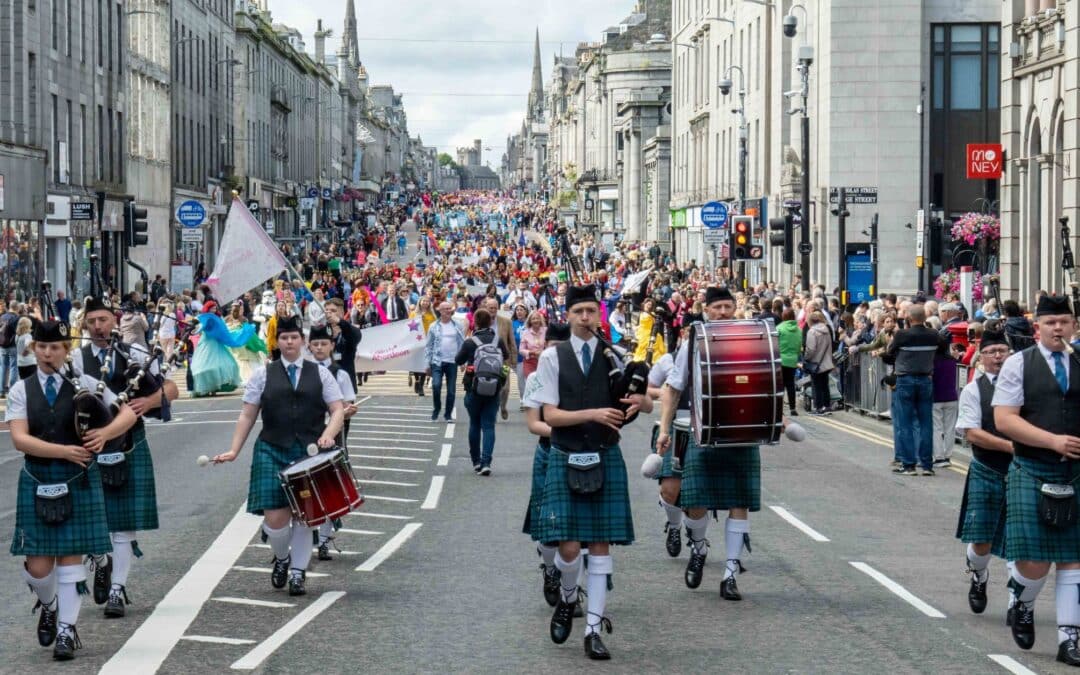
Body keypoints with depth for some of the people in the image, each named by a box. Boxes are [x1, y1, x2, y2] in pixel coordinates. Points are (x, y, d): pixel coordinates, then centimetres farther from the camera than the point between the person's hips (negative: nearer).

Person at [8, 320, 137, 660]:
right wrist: (64, 451, -18)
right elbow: (20, 439, -9)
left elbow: (128, 414, 3)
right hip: (38, 481, 1)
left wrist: (104, 434, -17)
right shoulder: (21, 390, 2)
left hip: (79, 480, -1)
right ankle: (48, 606, 32)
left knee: (71, 556, 1)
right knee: (38, 565, 0)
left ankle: (67, 629, 11)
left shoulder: (86, 384, 2)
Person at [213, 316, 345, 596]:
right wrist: (234, 450, 0)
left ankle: (298, 572, 17)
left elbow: (337, 410, 5)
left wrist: (328, 434, -14)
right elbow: (248, 416, 8)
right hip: (273, 452, -1)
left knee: (304, 515, 3)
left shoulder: (320, 373, 9)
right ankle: (281, 557, 21)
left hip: (310, 454, 1)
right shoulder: (263, 374, 8)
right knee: (275, 518, -8)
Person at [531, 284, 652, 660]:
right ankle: (567, 599, 25)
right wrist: (593, 413, -21)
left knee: (600, 545, 2)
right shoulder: (553, 358, -1)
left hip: (605, 459, 2)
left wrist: (640, 400, -17)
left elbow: (649, 405, 8)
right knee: (568, 547, -7)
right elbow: (550, 415, -7)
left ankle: (594, 630, 7)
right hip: (565, 459, -2)